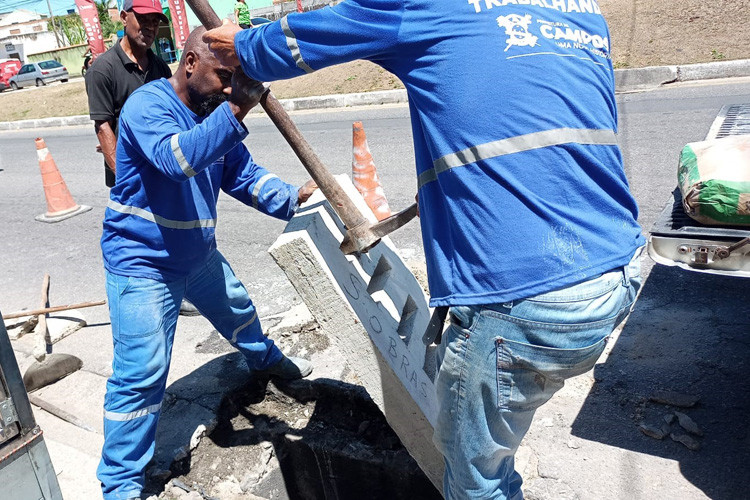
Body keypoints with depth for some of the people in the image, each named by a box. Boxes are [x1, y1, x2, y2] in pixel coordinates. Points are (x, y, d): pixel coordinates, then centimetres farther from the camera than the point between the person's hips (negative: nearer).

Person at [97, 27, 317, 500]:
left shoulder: (215, 113, 1)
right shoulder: (148, 105, -23)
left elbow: (244, 174, 0)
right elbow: (177, 158, -43)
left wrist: (293, 196, -16)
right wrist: (237, 110, -49)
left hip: (199, 255, 8)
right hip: (142, 264, -8)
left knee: (239, 311, 28)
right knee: (142, 372, -9)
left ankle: (267, 359, 61)